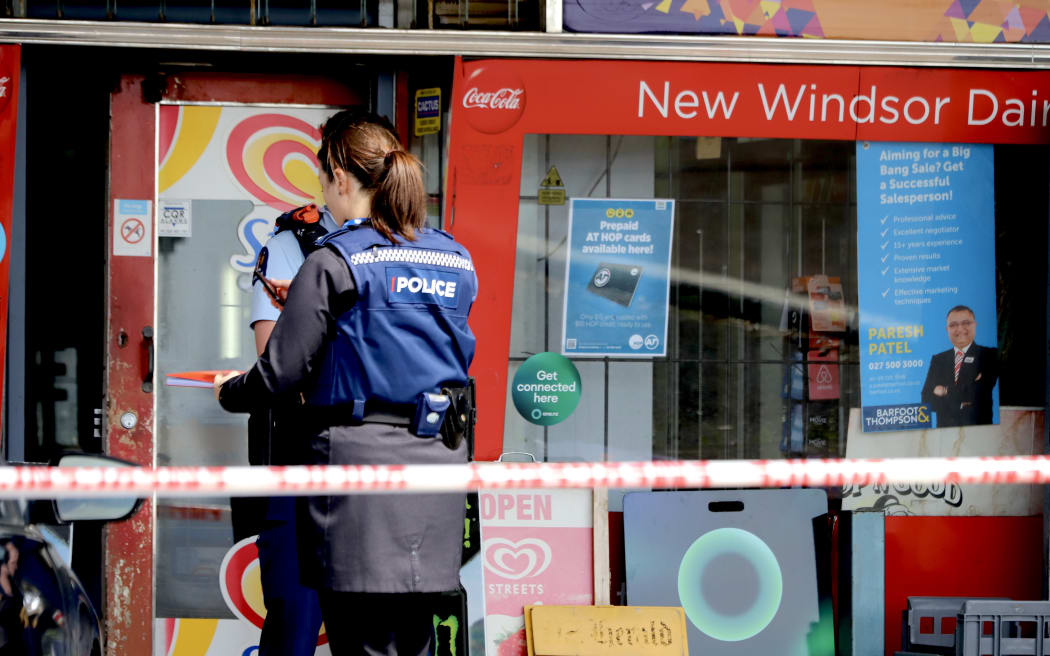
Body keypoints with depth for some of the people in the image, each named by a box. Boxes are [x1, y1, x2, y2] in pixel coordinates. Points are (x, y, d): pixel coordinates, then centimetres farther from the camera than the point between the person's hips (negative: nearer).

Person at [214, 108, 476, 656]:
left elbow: (282, 369, -7)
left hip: (361, 455, -6)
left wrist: (230, 392, 15)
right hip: (439, 457, 6)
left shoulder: (333, 264, -8)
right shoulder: (455, 260, 11)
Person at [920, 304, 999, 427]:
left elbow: (977, 393, -8)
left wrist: (945, 392, 1)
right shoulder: (938, 360, 16)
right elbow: (927, 399, 7)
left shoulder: (990, 356, 4)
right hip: (945, 430, 2)